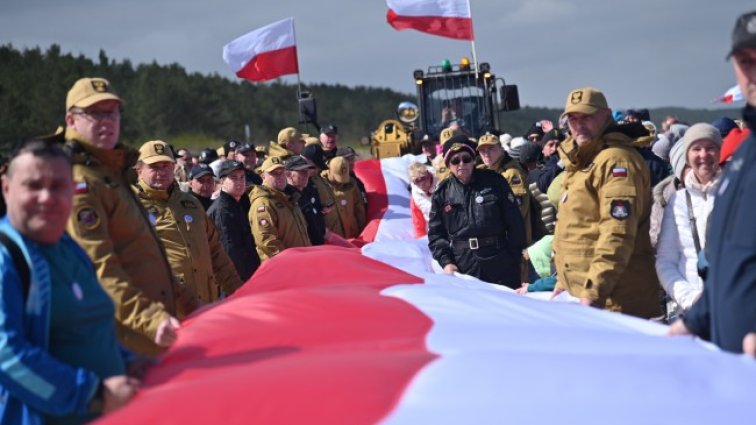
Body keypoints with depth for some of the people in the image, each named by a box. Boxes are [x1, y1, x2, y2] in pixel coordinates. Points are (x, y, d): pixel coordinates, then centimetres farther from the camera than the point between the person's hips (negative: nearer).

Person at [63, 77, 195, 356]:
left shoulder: (114, 173, 20)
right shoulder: (80, 182, -12)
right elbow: (98, 267, -22)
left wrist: (185, 303, 24)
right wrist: (150, 319, -30)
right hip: (125, 338, -10)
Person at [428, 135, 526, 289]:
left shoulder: (493, 181, 1)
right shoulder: (442, 193, 6)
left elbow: (514, 221, 2)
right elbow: (435, 232, 10)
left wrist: (515, 257, -1)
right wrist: (445, 261, -3)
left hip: (500, 264, -1)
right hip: (462, 267, 1)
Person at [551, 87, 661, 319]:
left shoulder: (616, 160, -12)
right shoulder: (580, 160, 20)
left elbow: (617, 236, -21)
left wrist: (594, 292, -25)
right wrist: (564, 280, 24)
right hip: (583, 296, 9)